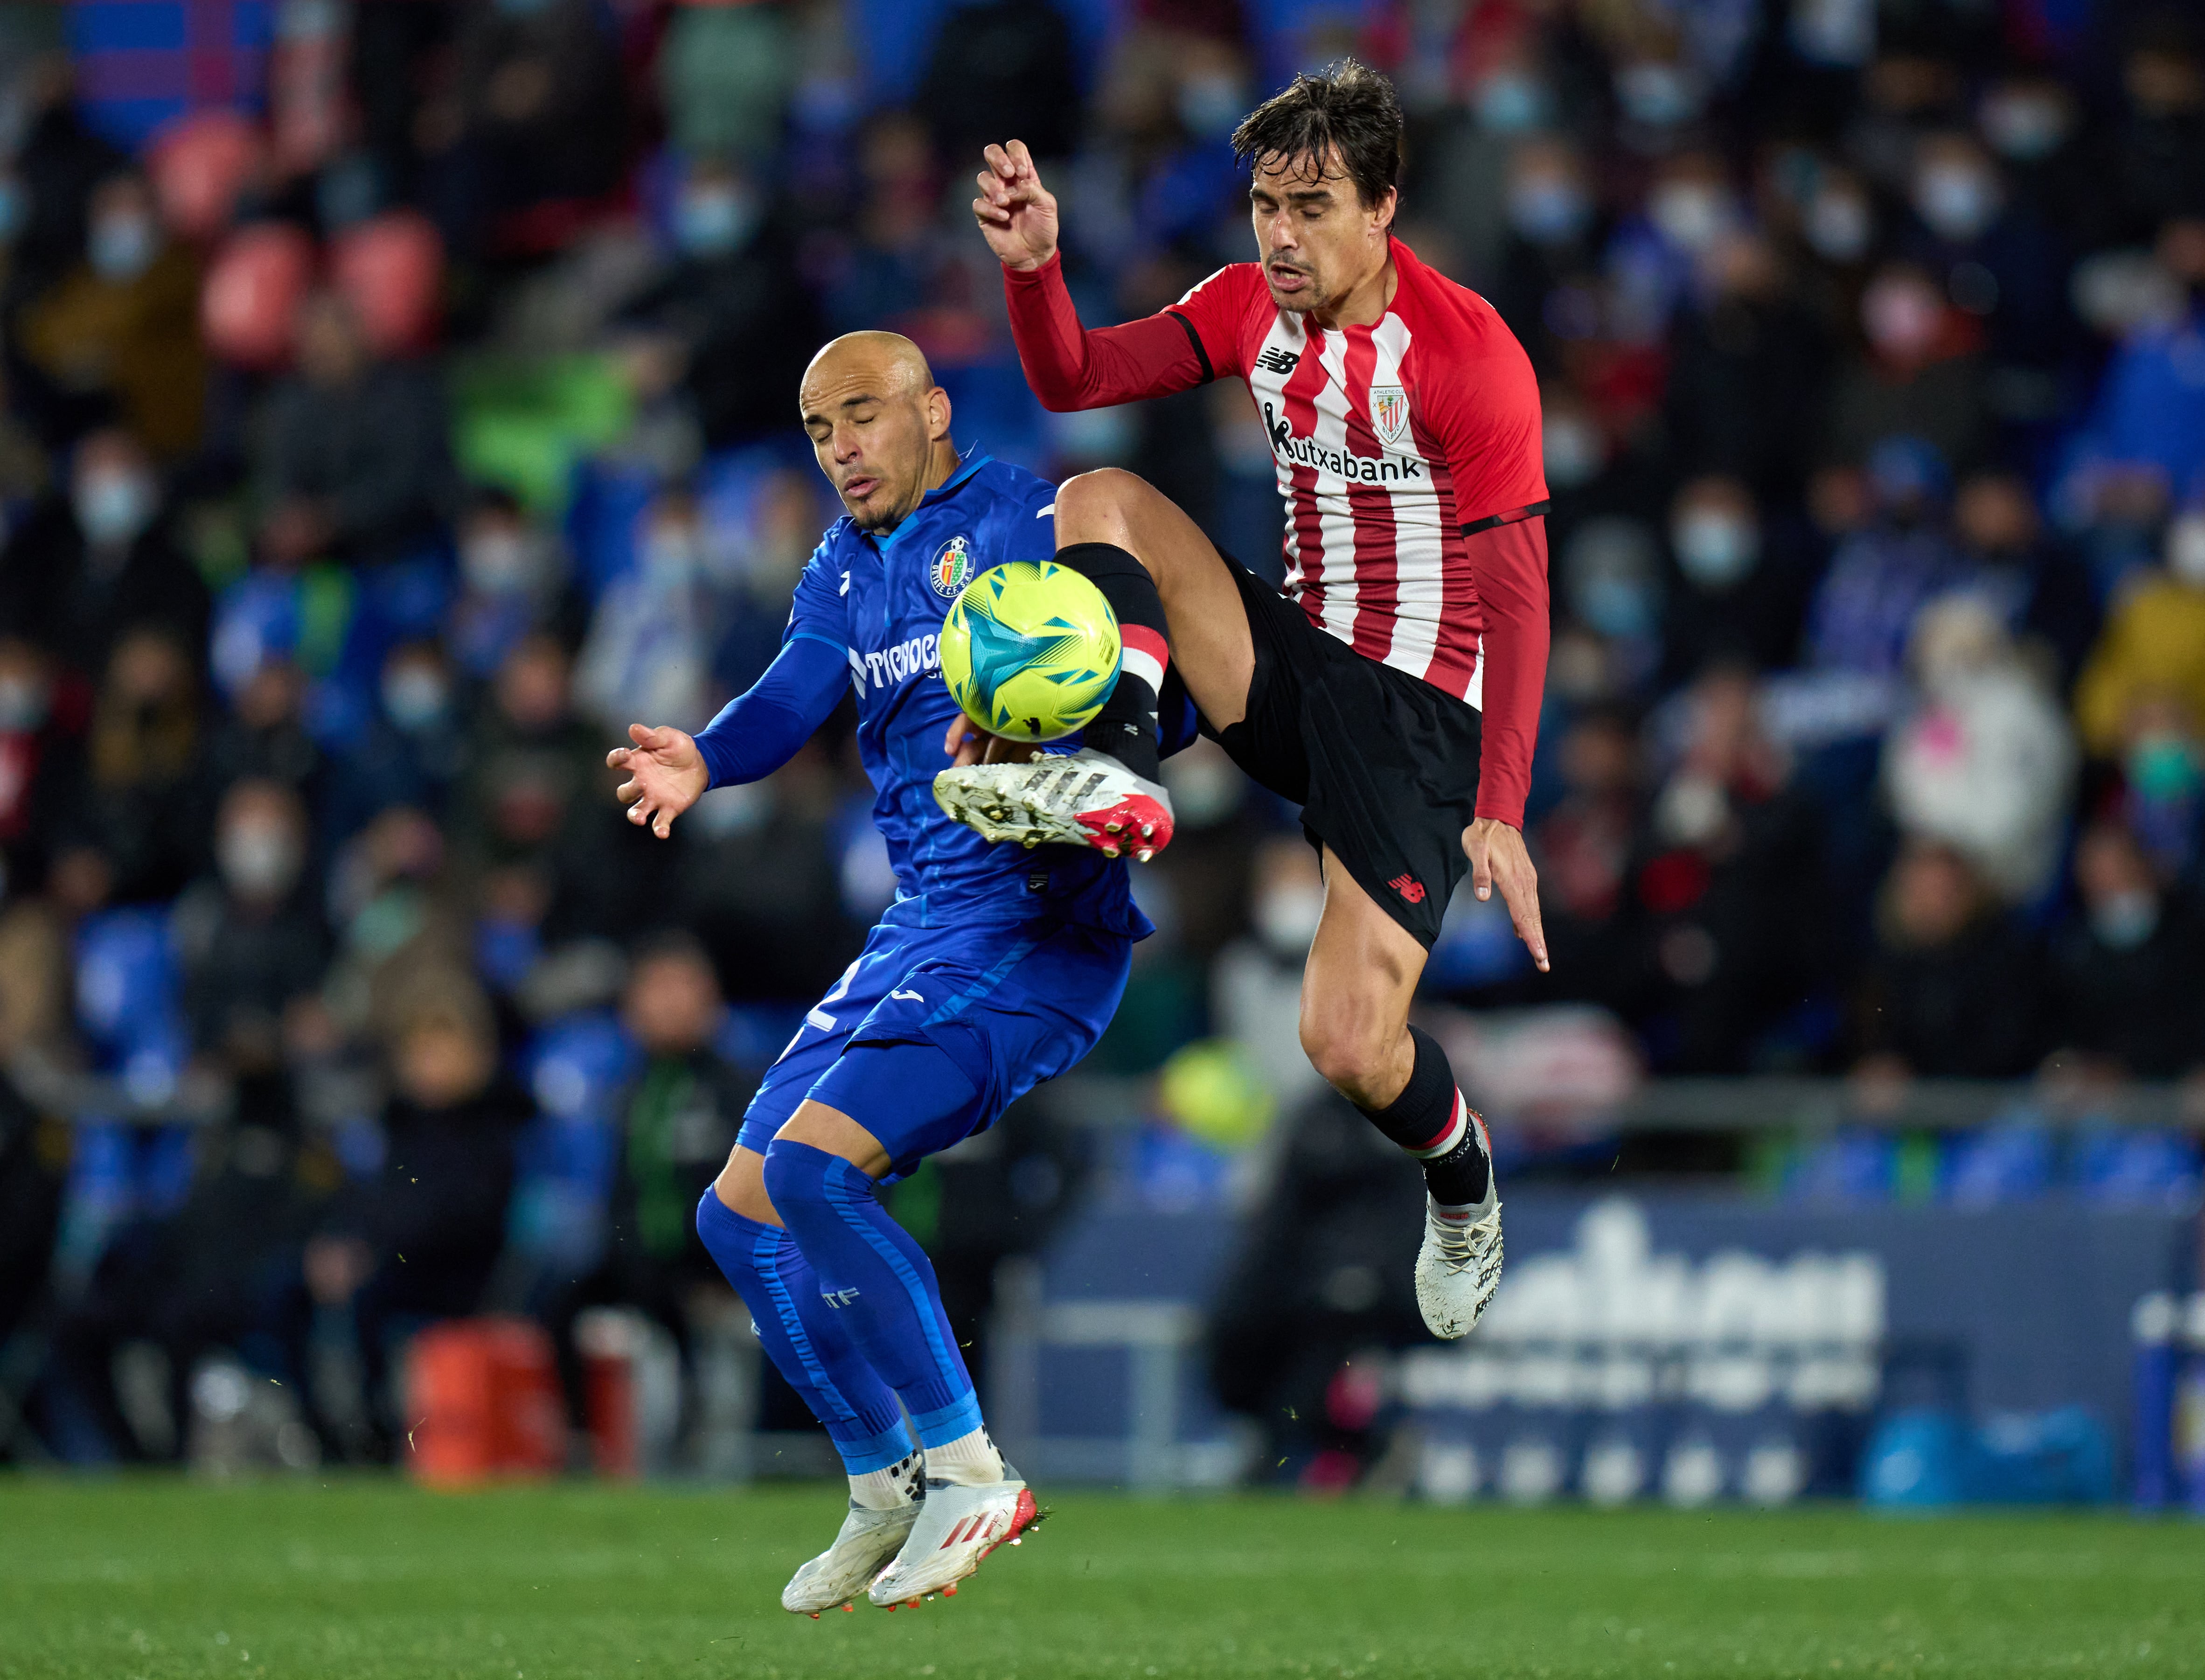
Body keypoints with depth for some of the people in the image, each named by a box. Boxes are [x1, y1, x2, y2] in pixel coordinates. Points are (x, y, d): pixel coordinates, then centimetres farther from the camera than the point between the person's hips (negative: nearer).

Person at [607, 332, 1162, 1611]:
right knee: (742, 1210, 9)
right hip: (921, 923, 9)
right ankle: (885, 1492, 22)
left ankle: (969, 1475, -14)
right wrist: (703, 762, -23)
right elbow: (793, 701, -1)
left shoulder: (1024, 521, -9)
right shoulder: (844, 568, 15)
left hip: (1039, 926, -9)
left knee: (813, 1165, -24)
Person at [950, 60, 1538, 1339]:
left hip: (1421, 714, -7)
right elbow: (1073, 381, 1)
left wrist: (1501, 816, -25)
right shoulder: (1252, 308, 1)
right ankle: (1119, 780, -25)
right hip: (1298, 660, 7)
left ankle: (1463, 1185, 18)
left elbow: (1516, 600, -19)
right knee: (1101, 500, -8)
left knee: (1352, 1049, -15)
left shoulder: (1467, 352, -19)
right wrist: (1033, 264, -21)